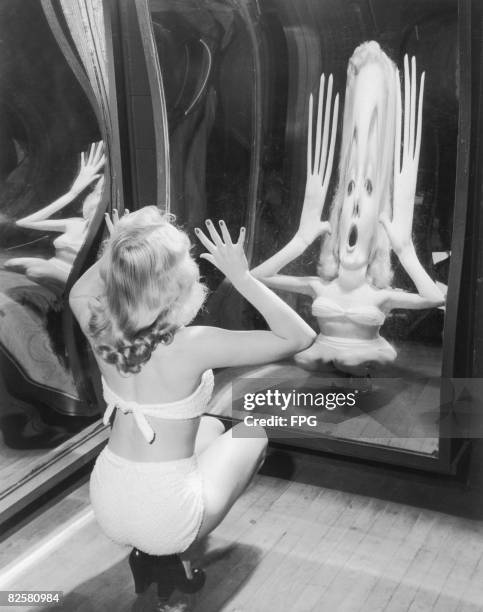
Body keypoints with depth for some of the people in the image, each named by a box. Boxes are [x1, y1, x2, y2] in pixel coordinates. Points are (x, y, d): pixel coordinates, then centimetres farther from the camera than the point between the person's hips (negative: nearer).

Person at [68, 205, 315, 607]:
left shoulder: (102, 331, -10)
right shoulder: (193, 345, -26)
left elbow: (77, 293, 17)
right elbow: (300, 336, -18)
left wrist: (116, 252, 3)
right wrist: (240, 275, -17)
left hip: (108, 505, 5)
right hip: (166, 516, -5)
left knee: (210, 427, 28)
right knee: (252, 435, 20)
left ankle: (151, 547, 18)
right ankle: (171, 555, 13)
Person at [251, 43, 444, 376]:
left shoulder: (380, 296, -8)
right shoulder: (318, 288, -1)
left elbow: (436, 298, -26)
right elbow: (256, 277, -10)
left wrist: (405, 249, -24)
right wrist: (301, 240, -14)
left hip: (364, 362, -2)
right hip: (323, 361, 2)